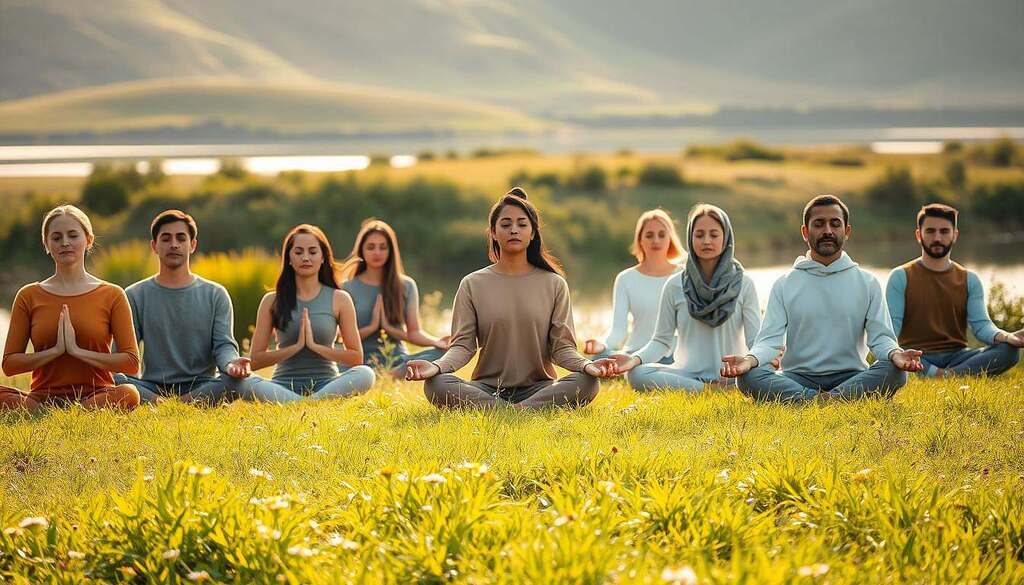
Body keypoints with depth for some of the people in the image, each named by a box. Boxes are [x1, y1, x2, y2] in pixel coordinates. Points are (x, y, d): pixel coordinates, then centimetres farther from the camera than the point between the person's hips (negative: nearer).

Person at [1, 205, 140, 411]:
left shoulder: (112, 295, 6)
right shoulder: (29, 296, 11)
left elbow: (131, 362, 0)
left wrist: (78, 351, -10)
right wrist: (55, 350, -9)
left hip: (97, 394, 0)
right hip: (43, 397, 0)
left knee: (128, 393, -36)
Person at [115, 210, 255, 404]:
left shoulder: (215, 295, 11)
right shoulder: (135, 296, 10)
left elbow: (223, 344, 3)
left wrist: (231, 364, -23)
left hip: (202, 387, 1)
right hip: (152, 386, 0)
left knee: (240, 379, -31)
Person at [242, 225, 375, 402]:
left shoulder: (339, 299, 8)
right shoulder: (272, 301, 8)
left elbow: (356, 357, 4)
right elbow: (255, 360, 4)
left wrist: (315, 346, -8)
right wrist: (296, 347, -8)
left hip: (326, 385, 1)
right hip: (284, 385, 0)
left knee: (365, 374, -31)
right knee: (247, 385, -34)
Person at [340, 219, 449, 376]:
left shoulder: (406, 286, 13)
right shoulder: (348, 288, 8)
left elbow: (414, 332, 6)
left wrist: (435, 342, -13)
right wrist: (372, 327, -8)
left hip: (399, 360, 3)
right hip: (364, 362, -3)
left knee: (443, 352, -30)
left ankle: (395, 375, -37)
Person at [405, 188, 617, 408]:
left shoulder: (554, 284, 8)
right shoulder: (473, 284, 7)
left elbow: (562, 346, 3)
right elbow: (463, 344, 0)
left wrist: (586, 365, -19)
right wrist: (438, 365, -22)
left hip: (539, 388, 0)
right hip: (487, 388, 0)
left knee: (586, 382, -29)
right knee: (436, 384, -30)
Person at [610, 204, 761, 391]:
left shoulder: (743, 284, 5)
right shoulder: (675, 286, 8)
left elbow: (755, 339, -2)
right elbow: (662, 341, 7)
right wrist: (636, 359, -14)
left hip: (734, 378, -2)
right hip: (689, 375, 3)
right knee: (636, 374, -27)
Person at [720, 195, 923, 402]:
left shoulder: (867, 283, 11)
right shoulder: (784, 285, 10)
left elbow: (881, 336, 4)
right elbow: (770, 340, 1)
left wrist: (895, 354, -22)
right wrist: (750, 359, -23)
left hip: (851, 378, 0)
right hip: (797, 378, 0)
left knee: (895, 371, -30)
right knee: (749, 376, -30)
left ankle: (824, 400, -36)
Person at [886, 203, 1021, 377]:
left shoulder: (969, 280, 14)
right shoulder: (901, 277, 6)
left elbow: (981, 324, 1)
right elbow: (891, 326, -4)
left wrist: (1006, 337, -23)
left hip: (956, 357, 3)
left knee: (1009, 350, -25)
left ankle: (948, 375, -34)